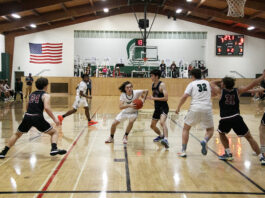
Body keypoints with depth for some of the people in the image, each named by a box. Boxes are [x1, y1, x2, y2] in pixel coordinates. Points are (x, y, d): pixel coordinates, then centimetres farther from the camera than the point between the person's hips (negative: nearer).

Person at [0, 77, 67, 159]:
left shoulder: (32, 94, 21)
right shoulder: (45, 95, 3)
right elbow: (47, 108, -14)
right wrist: (55, 119, -11)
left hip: (27, 116, 5)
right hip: (38, 118, -5)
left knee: (17, 134, 25)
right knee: (54, 132, 10)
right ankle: (54, 149, -14)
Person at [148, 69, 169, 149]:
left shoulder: (162, 85, -15)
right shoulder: (153, 84, 9)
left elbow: (166, 98, -24)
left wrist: (154, 98, -23)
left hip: (163, 107, -9)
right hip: (157, 108, 9)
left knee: (162, 122, -34)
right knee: (152, 125, 18)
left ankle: (166, 139, -47)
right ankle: (161, 135, 44)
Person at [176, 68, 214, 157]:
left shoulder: (192, 84, 5)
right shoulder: (207, 82, 16)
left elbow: (184, 97, -6)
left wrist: (178, 108, 3)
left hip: (195, 108, -2)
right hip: (207, 108, 2)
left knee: (186, 128, 16)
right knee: (210, 130, 18)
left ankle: (183, 151, 10)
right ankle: (205, 141, -15)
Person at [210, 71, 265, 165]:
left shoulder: (220, 91, 8)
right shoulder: (237, 91, 10)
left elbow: (212, 83, 25)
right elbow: (251, 85, 7)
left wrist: (220, 81, 36)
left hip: (225, 119, -1)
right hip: (236, 118, 1)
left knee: (221, 133, 29)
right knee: (249, 137, 9)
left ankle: (228, 154, 22)